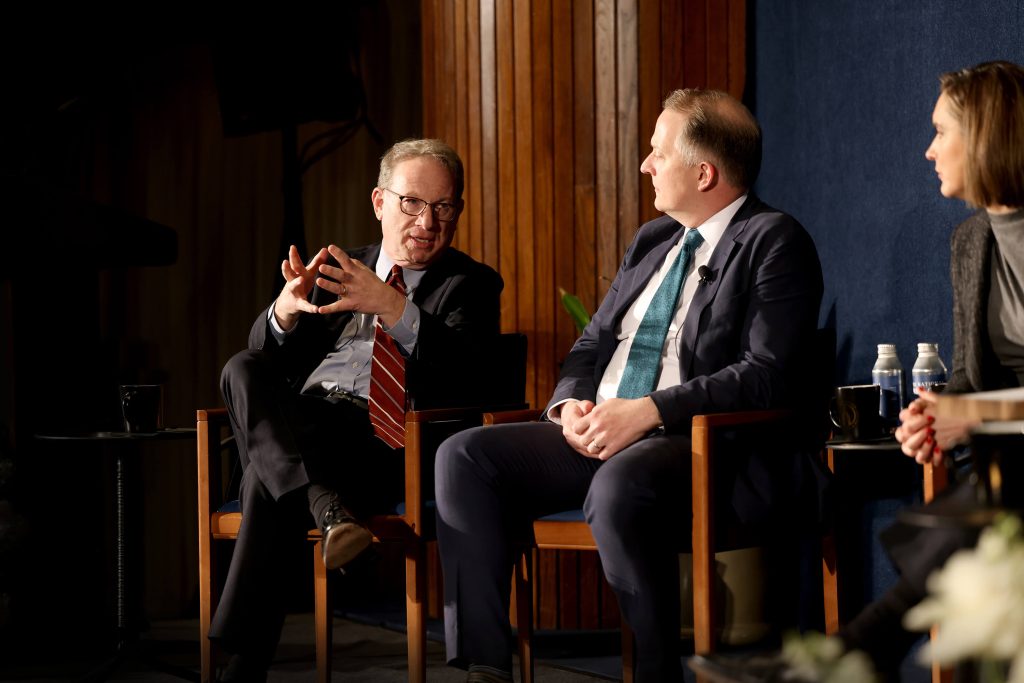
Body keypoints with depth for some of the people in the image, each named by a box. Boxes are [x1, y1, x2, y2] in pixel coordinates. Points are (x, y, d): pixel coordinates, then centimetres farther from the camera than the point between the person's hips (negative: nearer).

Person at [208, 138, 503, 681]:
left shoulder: (470, 284, 13)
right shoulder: (341, 270, 26)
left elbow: (454, 367, -9)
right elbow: (267, 352, 16)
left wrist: (391, 305, -25)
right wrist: (286, 310, -10)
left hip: (379, 440, -4)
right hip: (297, 428, 5)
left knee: (270, 483, -34)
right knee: (245, 370, -30)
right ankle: (330, 511, -48)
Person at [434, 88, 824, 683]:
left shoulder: (774, 242, -5)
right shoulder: (653, 240, 20)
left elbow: (767, 375, -16)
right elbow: (594, 343, 22)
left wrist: (650, 411, -21)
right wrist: (570, 404, -1)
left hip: (703, 447, -8)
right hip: (600, 434, 8)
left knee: (617, 485, -40)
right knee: (465, 456, -10)